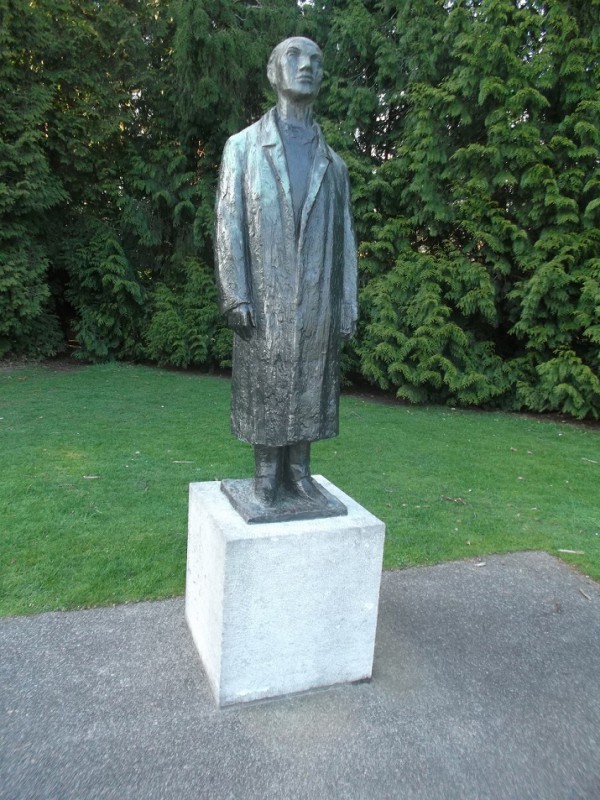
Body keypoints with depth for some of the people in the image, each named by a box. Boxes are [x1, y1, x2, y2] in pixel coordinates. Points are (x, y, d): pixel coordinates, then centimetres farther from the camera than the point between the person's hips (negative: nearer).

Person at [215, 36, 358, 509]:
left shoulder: (332, 164, 15)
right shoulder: (243, 146, 6)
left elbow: (344, 239, 12)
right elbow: (229, 224, -2)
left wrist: (348, 307, 5)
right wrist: (236, 297, -12)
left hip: (316, 302, 3)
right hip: (264, 298, -2)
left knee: (309, 386, 5)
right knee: (264, 385, 2)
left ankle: (298, 470, 17)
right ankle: (267, 472, 14)